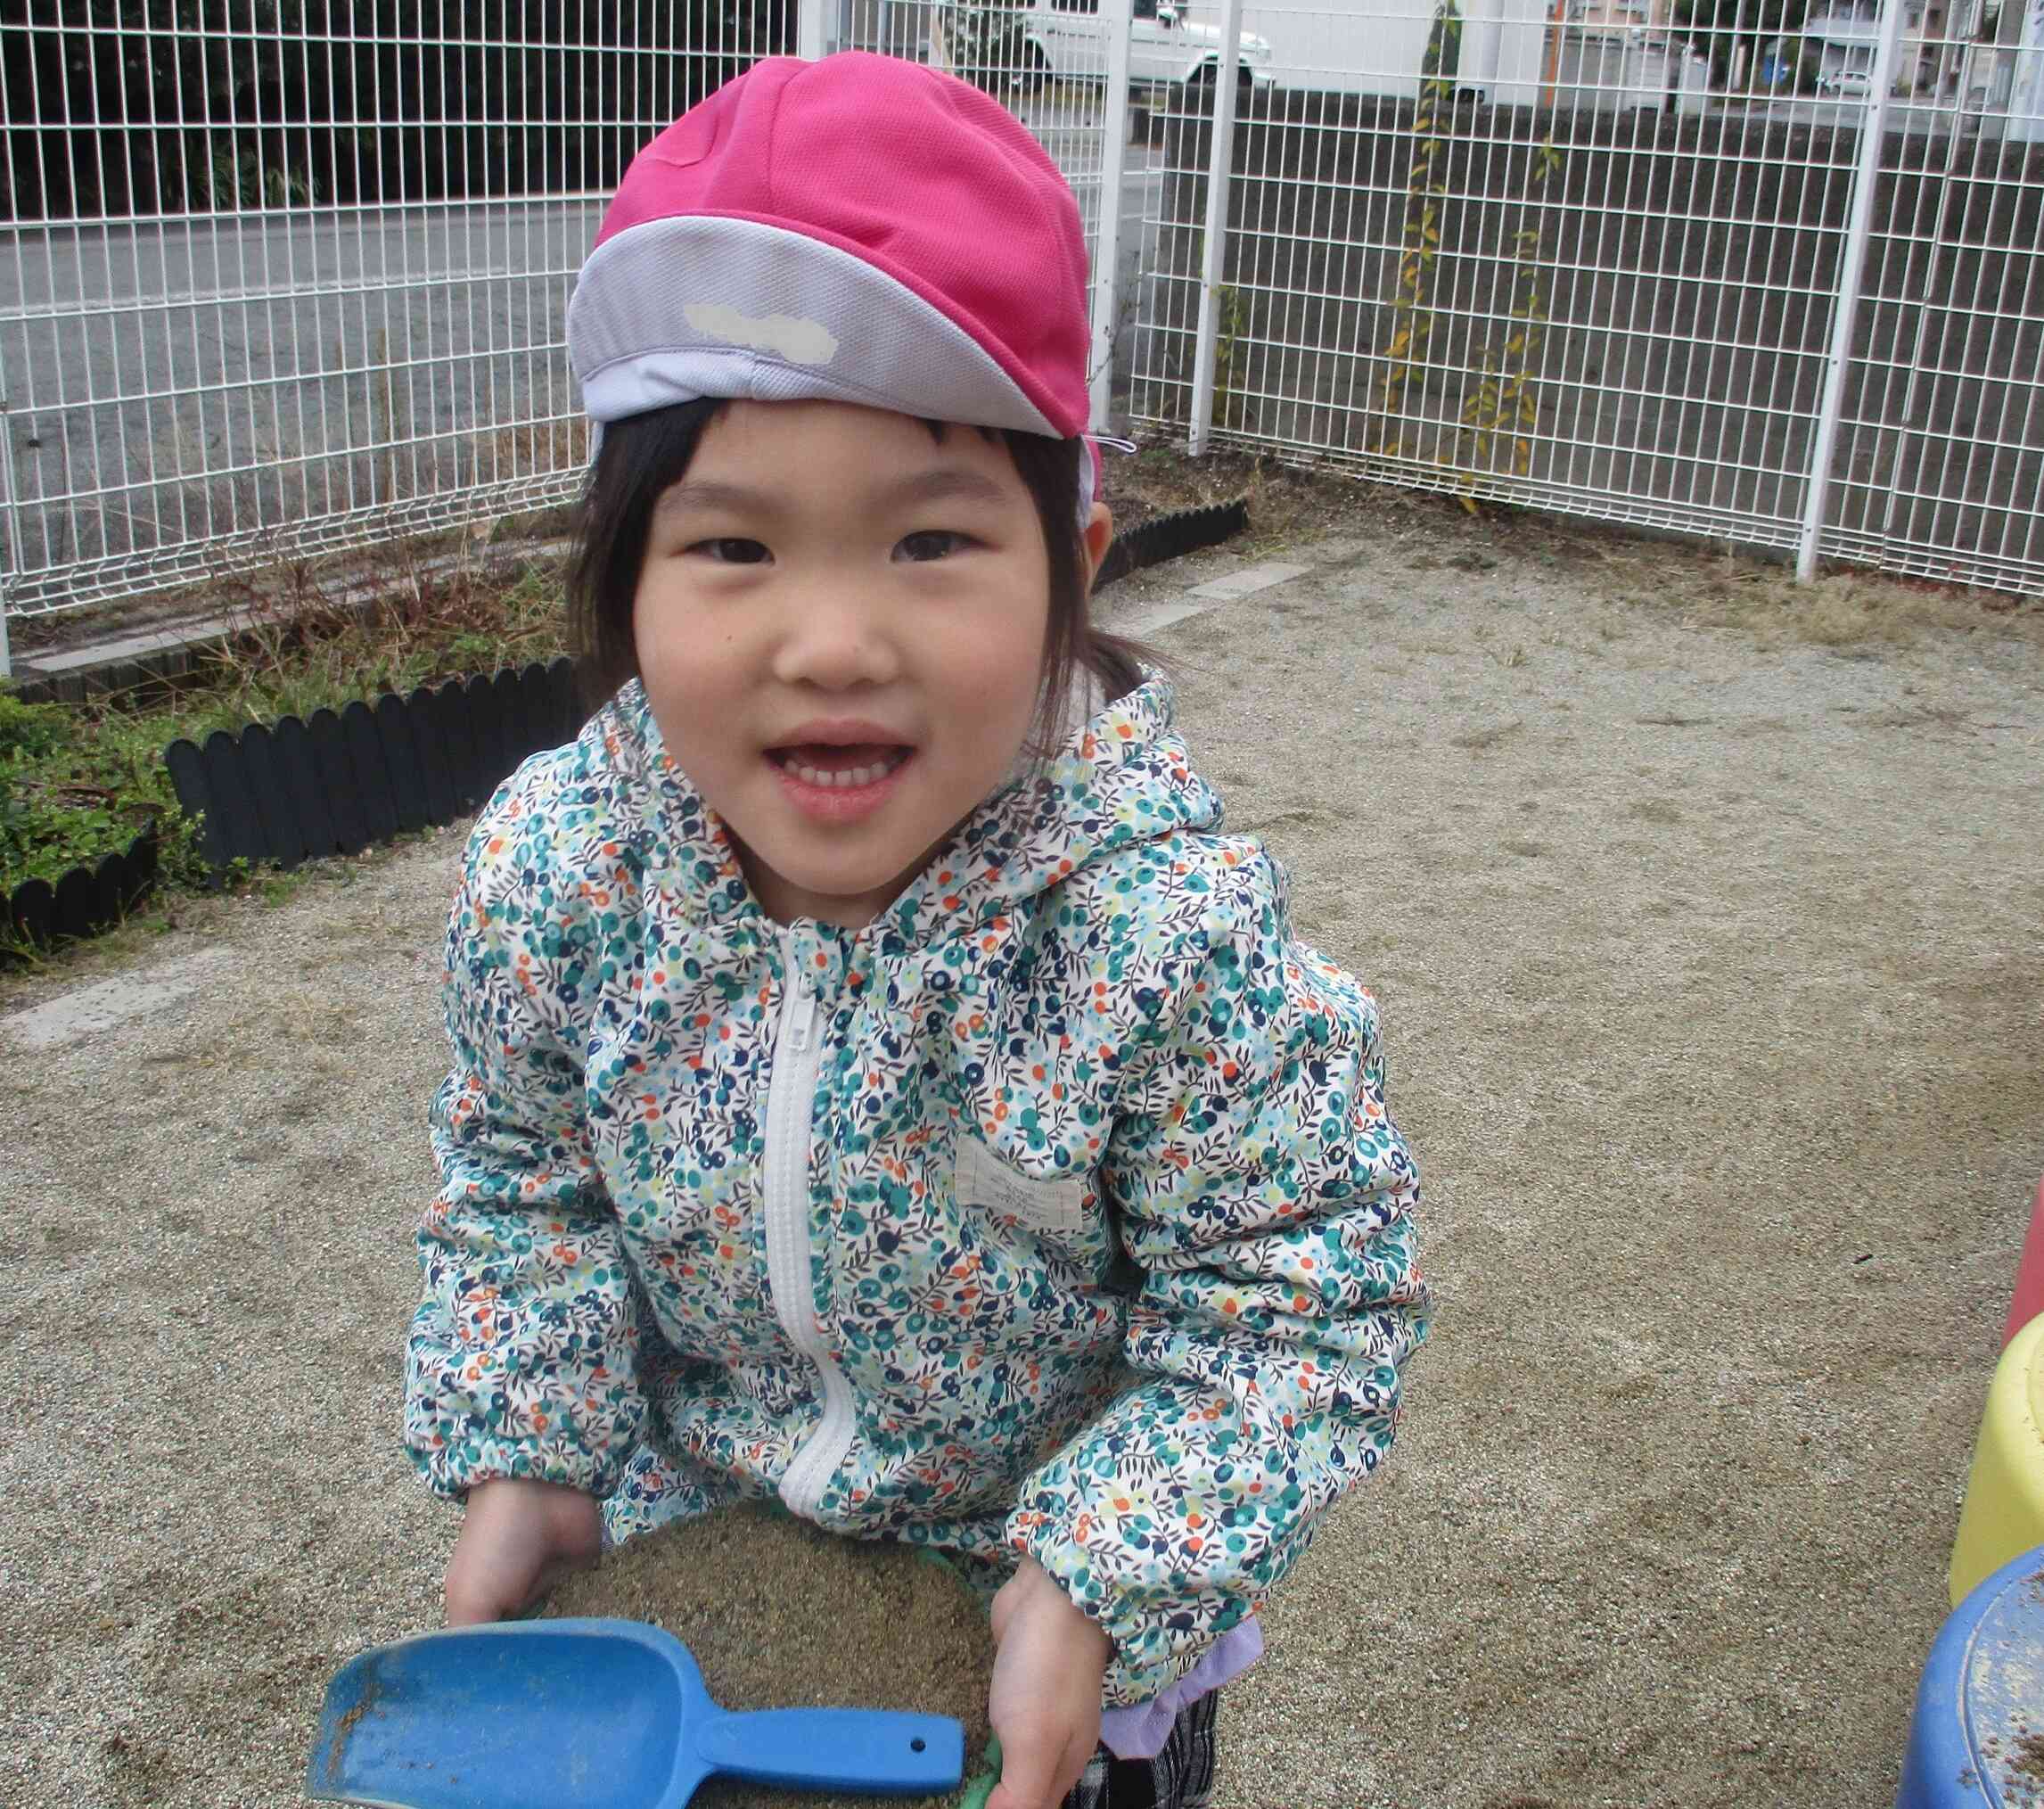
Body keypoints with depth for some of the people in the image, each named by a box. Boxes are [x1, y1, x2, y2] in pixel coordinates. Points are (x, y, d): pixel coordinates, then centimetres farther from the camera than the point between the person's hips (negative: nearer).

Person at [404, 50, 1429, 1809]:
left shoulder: (1169, 926, -33)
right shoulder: (549, 866, -22)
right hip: (686, 1546, 3)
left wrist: (1103, 1583, -27)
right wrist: (523, 1458, -11)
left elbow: (1299, 1298, -20)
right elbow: (526, 1185, -3)